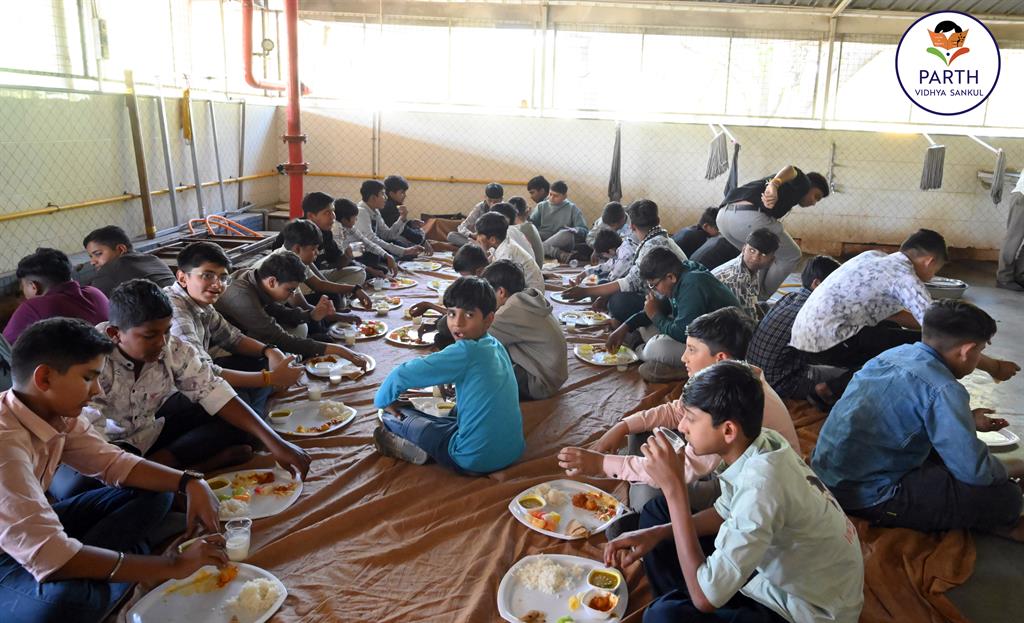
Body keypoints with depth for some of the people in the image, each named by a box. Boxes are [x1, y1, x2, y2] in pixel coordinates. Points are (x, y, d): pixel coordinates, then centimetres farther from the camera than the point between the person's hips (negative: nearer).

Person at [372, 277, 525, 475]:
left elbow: (401, 375, -17)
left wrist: (383, 401, -1)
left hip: (477, 460, -7)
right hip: (513, 451, 7)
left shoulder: (466, 351, -19)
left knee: (392, 416, 1)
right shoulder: (496, 346, 4)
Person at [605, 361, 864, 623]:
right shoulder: (760, 443, -10)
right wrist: (657, 533, -6)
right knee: (657, 511, 8)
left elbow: (706, 597, -32)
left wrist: (674, 487, -31)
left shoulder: (762, 482, -35)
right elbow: (726, 513, 9)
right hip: (777, 568, 8)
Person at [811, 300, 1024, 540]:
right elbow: (975, 471, -18)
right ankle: (1002, 525, 24)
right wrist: (1000, 470, 4)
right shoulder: (943, 389, -20)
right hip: (867, 499, -9)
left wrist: (967, 420, 28)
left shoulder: (896, 352, 4)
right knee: (1003, 495, -5)